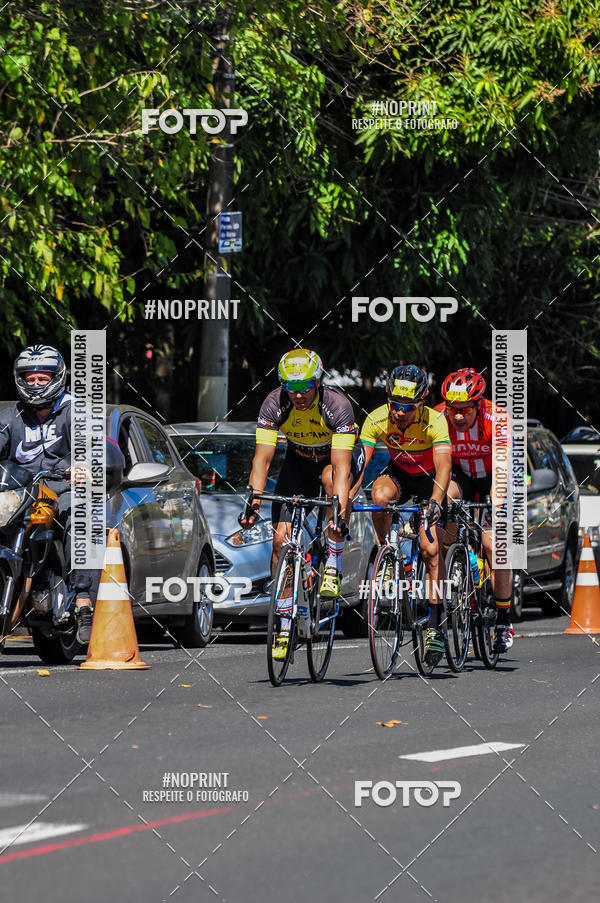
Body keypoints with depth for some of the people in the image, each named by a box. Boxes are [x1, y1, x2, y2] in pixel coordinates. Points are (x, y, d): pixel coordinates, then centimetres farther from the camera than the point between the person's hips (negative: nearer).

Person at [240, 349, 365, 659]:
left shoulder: (337, 405, -33)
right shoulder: (274, 404, -25)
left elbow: (341, 467, -39)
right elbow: (262, 458, -28)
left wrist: (340, 513, -51)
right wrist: (254, 502, -42)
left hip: (342, 455, -3)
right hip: (299, 460, 3)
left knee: (330, 477, -39)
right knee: (281, 537, -12)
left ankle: (333, 567, -23)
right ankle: (284, 625, -2)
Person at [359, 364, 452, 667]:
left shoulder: (434, 421, -31)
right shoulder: (376, 419, -25)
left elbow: (443, 467, -40)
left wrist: (435, 502, -57)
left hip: (429, 481, -2)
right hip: (398, 474, 2)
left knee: (431, 550, -15)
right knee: (381, 495, -35)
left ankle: (435, 626, -7)